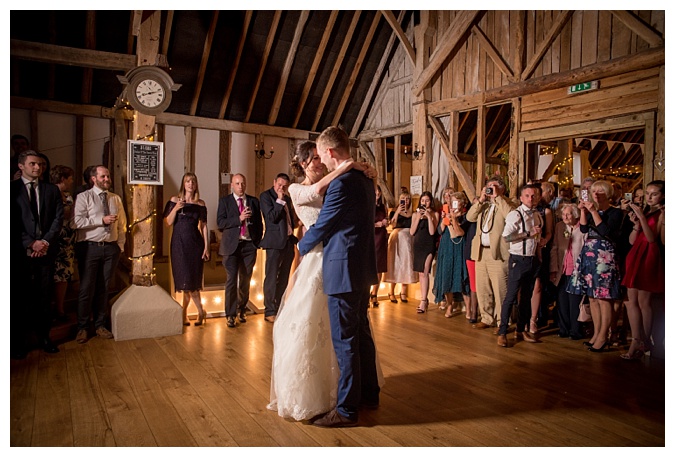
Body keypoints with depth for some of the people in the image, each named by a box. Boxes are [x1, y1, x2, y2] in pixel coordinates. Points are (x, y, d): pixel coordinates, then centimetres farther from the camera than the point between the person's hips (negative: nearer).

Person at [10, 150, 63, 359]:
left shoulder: (52, 190, 11)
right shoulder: (12, 189, 4)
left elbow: (58, 218, 4)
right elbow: (11, 222, -2)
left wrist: (45, 242, -8)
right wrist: (30, 244, -10)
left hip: (46, 251, 2)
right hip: (21, 251, -2)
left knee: (44, 296, 6)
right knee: (20, 297, 4)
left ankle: (43, 336, 16)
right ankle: (18, 341, 15)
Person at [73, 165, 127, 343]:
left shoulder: (116, 199, 13)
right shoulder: (84, 197, 0)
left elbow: (122, 224, 14)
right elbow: (77, 222, -12)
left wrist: (120, 245, 6)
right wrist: (102, 220, -15)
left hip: (111, 248, 4)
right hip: (90, 248, -3)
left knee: (104, 288, 10)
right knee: (87, 288, 1)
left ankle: (100, 325, 22)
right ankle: (82, 327, 15)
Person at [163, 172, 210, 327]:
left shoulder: (200, 203, 6)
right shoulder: (174, 200, 2)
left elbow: (203, 226, 6)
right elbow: (168, 222, -2)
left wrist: (206, 246, 0)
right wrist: (176, 208, -18)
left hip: (195, 243, 1)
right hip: (179, 243, -1)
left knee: (192, 280, 0)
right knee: (186, 279, -2)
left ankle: (184, 314, 12)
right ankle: (200, 311, 11)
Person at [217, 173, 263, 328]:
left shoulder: (254, 201, 11)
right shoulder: (224, 201, 5)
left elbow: (259, 223, 12)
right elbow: (220, 223, -6)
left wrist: (257, 242, 3)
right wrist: (239, 218, -16)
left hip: (249, 245, 2)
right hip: (232, 245, -2)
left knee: (246, 280, 8)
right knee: (232, 280, -4)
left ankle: (241, 309, 26)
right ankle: (230, 315, 5)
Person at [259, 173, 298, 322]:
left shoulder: (287, 198, 16)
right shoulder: (265, 196, -4)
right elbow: (271, 217, -16)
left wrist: (294, 222, 11)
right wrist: (280, 200, -15)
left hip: (289, 241, 7)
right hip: (275, 242, -7)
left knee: (284, 278, 13)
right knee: (271, 277, -2)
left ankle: (279, 308, 23)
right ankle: (270, 312, 6)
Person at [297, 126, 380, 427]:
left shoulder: (341, 183, -18)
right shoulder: (365, 179, 12)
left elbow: (320, 226, -12)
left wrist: (301, 246, 9)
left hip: (344, 270, -10)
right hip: (364, 268, 10)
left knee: (344, 340, 0)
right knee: (361, 333, 19)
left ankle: (346, 410, 13)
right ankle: (369, 394, 34)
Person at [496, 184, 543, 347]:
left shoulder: (538, 216, 12)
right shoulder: (515, 214, -11)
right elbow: (506, 236, -22)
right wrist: (529, 234, -20)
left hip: (533, 260, 7)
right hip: (518, 260, -7)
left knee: (527, 297, 14)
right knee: (511, 296, -6)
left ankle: (521, 330, 26)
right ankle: (502, 333, 3)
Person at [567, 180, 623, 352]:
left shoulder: (615, 212, -2)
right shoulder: (591, 210, 16)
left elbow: (605, 231, -17)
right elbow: (584, 229, 2)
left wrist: (593, 211, -16)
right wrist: (583, 211, -7)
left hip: (604, 256, -6)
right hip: (588, 255, 7)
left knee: (604, 298, -5)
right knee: (592, 297, 10)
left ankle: (603, 337, 3)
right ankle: (596, 333, 19)